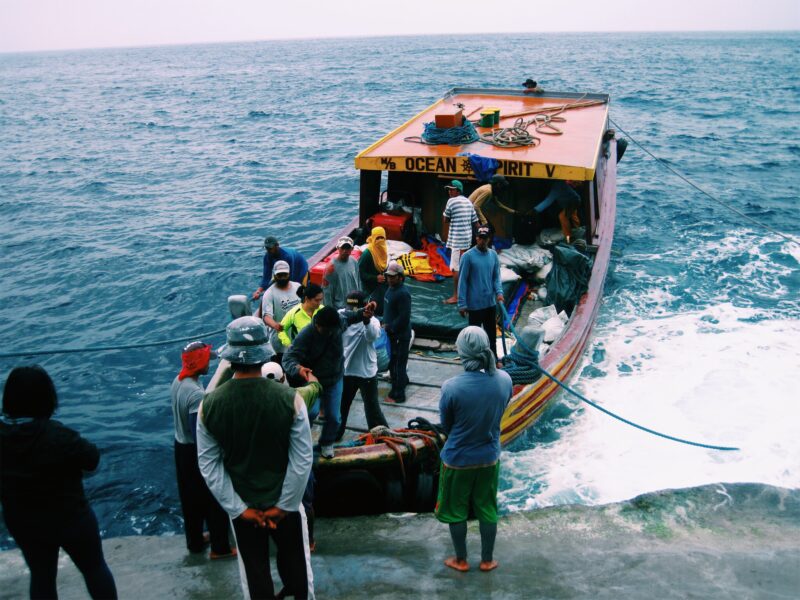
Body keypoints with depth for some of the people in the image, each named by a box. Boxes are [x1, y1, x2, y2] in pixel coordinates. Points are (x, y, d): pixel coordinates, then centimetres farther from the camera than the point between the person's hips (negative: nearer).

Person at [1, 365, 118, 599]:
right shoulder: (58, 435, -31)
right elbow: (92, 459, -17)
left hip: (21, 523, 5)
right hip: (71, 519, -5)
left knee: (41, 576, 24)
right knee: (95, 568, 19)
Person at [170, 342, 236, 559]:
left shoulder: (178, 381, -3)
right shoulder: (197, 394, -30)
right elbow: (199, 435, -27)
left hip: (181, 445, 9)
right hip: (195, 451, -8)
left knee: (190, 498, 22)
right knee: (214, 500, 8)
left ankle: (194, 541, 38)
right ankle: (220, 547, 21)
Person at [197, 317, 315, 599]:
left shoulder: (209, 405, -16)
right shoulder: (290, 399, -21)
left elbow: (209, 466, -10)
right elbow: (302, 460, -16)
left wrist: (239, 509, -3)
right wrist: (283, 505, -6)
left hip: (242, 507, 1)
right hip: (284, 505, -1)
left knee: (254, 573, 19)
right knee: (295, 566, 22)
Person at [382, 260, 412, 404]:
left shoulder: (403, 293, -23)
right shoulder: (391, 289, 8)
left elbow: (404, 317, -25)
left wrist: (390, 327, -18)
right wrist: (386, 324, 9)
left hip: (400, 335, -10)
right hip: (392, 333, 10)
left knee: (398, 363, -3)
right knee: (393, 361, 24)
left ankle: (397, 395, 5)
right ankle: (403, 380, 46)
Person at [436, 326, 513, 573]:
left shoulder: (451, 387, -28)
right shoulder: (504, 380, -16)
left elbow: (445, 425, -11)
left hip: (457, 459, -3)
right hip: (489, 458, 3)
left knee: (456, 510, 19)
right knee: (487, 509, 21)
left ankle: (460, 560, 36)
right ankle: (487, 560, 38)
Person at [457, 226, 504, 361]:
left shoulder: (493, 255, 3)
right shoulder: (468, 256, -11)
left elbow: (496, 277, 8)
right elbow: (463, 281, -10)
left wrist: (499, 292, -12)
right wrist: (462, 304, -11)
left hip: (491, 302, 4)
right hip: (475, 304, -4)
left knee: (492, 334, 14)